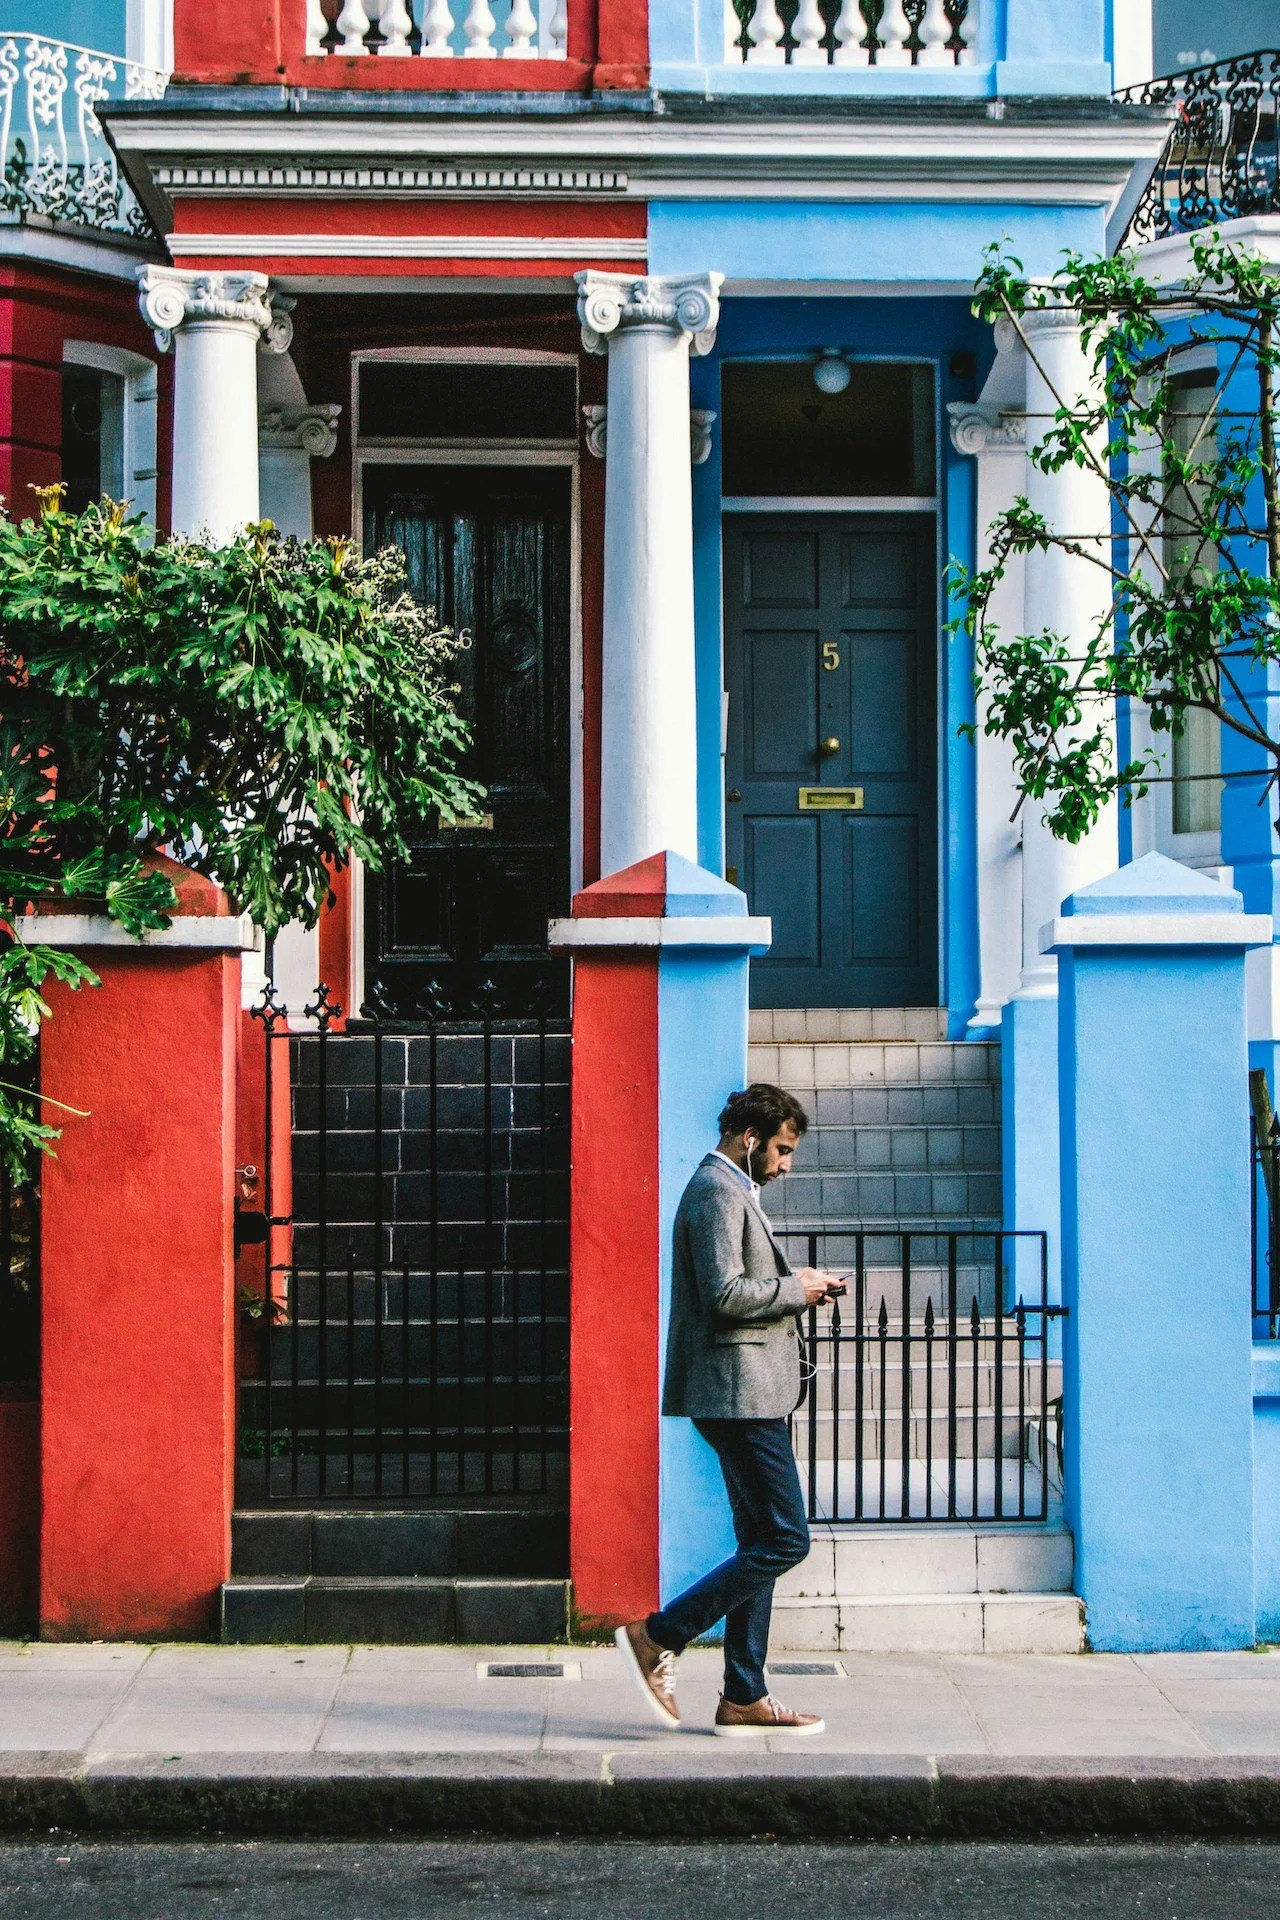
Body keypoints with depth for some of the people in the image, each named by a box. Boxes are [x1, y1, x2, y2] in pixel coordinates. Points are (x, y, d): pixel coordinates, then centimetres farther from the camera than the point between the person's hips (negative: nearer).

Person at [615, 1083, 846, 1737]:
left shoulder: (730, 1190, 22)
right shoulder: (717, 1191, -12)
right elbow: (724, 1294, -23)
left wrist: (797, 1286, 12)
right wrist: (796, 1287, -10)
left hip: (751, 1394, 11)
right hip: (740, 1393, -11)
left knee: (762, 1543, 10)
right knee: (784, 1541, -11)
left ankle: (744, 1699, 13)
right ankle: (657, 1638, -6)